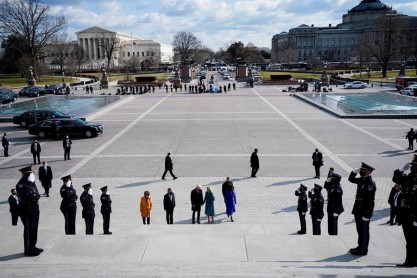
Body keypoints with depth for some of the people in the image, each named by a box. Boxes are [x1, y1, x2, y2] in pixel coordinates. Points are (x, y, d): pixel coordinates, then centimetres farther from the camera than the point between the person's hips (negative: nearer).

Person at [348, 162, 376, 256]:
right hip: (358, 210, 9)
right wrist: (355, 171, 5)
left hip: (365, 212, -9)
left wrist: (366, 215, -22)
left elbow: (370, 201, -23)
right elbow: (351, 179, 23)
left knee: (364, 231, 5)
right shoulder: (362, 180, 5)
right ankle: (360, 247, 33)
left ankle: (363, 250, 17)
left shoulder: (370, 184, -21)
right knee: (360, 230, 19)